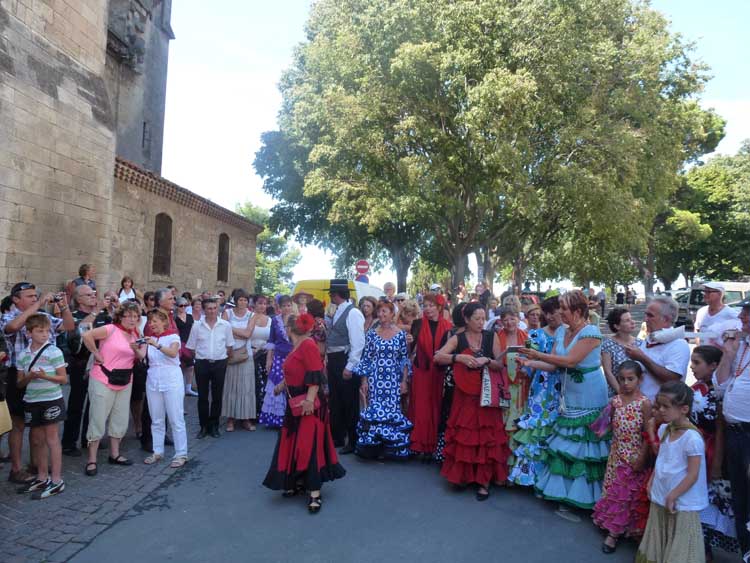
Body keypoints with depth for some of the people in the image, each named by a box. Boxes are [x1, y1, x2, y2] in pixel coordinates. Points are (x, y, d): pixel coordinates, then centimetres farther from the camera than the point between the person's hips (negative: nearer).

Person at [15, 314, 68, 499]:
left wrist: (45, 376, -23)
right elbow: (20, 383, 8)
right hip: (31, 402, 5)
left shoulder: (54, 352, -10)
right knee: (37, 440, 13)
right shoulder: (22, 355, 4)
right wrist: (29, 377, -13)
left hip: (51, 400, -5)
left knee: (51, 439, -1)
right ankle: (42, 477, 27)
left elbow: (64, 379, -8)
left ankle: (57, 481, 5)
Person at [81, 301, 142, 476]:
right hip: (104, 381, -7)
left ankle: (114, 454, 27)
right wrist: (96, 354, -17)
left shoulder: (134, 335, 8)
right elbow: (87, 335, -24)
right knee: (98, 420, 1)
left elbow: (138, 360, 11)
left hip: (125, 383, 7)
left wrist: (137, 349, -10)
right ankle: (92, 460, 11)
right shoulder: (110, 329, -13)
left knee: (120, 420, 13)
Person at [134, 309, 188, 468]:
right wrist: (135, 349, -28)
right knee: (156, 419, 11)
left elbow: (173, 353, -23)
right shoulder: (148, 338, 10)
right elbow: (141, 355, -7)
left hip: (171, 380, -5)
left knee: (176, 418, -2)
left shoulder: (173, 336, -3)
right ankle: (157, 452, 23)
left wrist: (157, 345, -36)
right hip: (153, 380, 5)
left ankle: (181, 454, 4)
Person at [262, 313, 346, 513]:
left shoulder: (308, 345, -18)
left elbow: (315, 376, -24)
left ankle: (315, 493, 0)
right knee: (294, 444, 15)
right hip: (295, 403, 9)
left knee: (309, 445, -7)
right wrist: (281, 386, 37)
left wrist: (310, 400, -29)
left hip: (309, 404, -9)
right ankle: (299, 482, 30)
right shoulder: (296, 347, 9)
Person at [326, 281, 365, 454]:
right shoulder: (337, 312, 13)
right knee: (335, 401, 17)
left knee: (350, 403, 2)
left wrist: (349, 367, -21)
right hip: (333, 361, 9)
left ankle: (353, 441, 15)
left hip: (346, 361, -9)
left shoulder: (353, 313, -15)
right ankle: (337, 437, 31)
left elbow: (358, 343, -20)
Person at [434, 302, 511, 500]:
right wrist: (459, 357, -26)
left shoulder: (492, 337, 2)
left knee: (486, 436, -1)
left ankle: (484, 481, 9)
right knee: (463, 436, 3)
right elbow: (437, 357, -13)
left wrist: (486, 361, -19)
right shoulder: (457, 339, 0)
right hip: (464, 395, 0)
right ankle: (463, 475, 21)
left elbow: (501, 365, 0)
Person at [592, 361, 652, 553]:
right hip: (617, 454, 5)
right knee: (614, 491, 12)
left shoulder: (644, 403, -15)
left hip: (634, 456, -5)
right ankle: (613, 531, 27)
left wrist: (642, 458, -14)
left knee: (631, 493, 6)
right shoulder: (615, 400, -1)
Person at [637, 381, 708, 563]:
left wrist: (672, 497, -16)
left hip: (682, 502, -7)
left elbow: (692, 475, -20)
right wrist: (651, 483, 12)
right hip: (660, 497, 7)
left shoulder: (692, 438, -24)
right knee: (658, 541, 22)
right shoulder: (664, 429, 0)